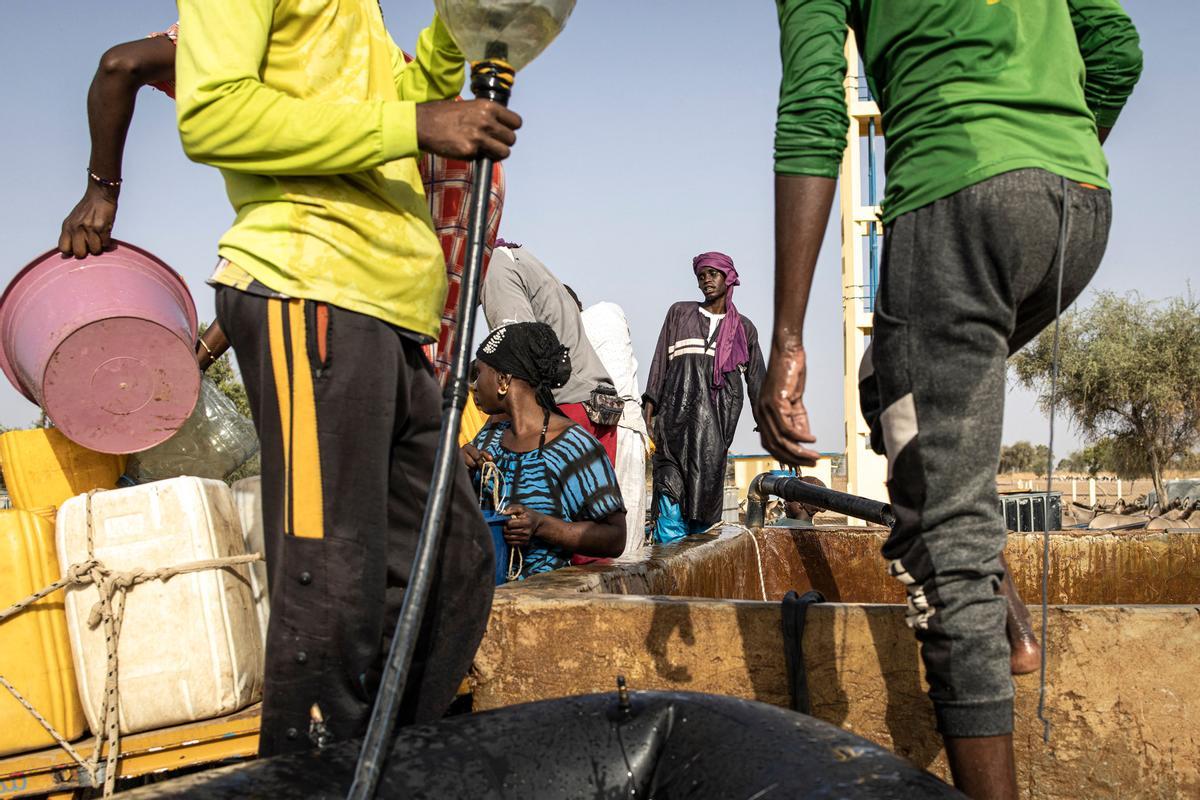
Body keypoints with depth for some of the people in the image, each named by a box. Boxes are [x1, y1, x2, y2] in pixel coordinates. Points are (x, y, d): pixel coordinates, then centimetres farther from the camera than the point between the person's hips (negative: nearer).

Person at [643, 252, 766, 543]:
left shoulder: (744, 328, 19)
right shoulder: (679, 312, 18)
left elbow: (756, 378, 18)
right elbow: (661, 359, 13)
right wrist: (650, 405, 3)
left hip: (721, 407, 0)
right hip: (679, 403, 0)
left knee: (709, 471, -11)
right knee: (672, 475, -13)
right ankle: (669, 545, -17)